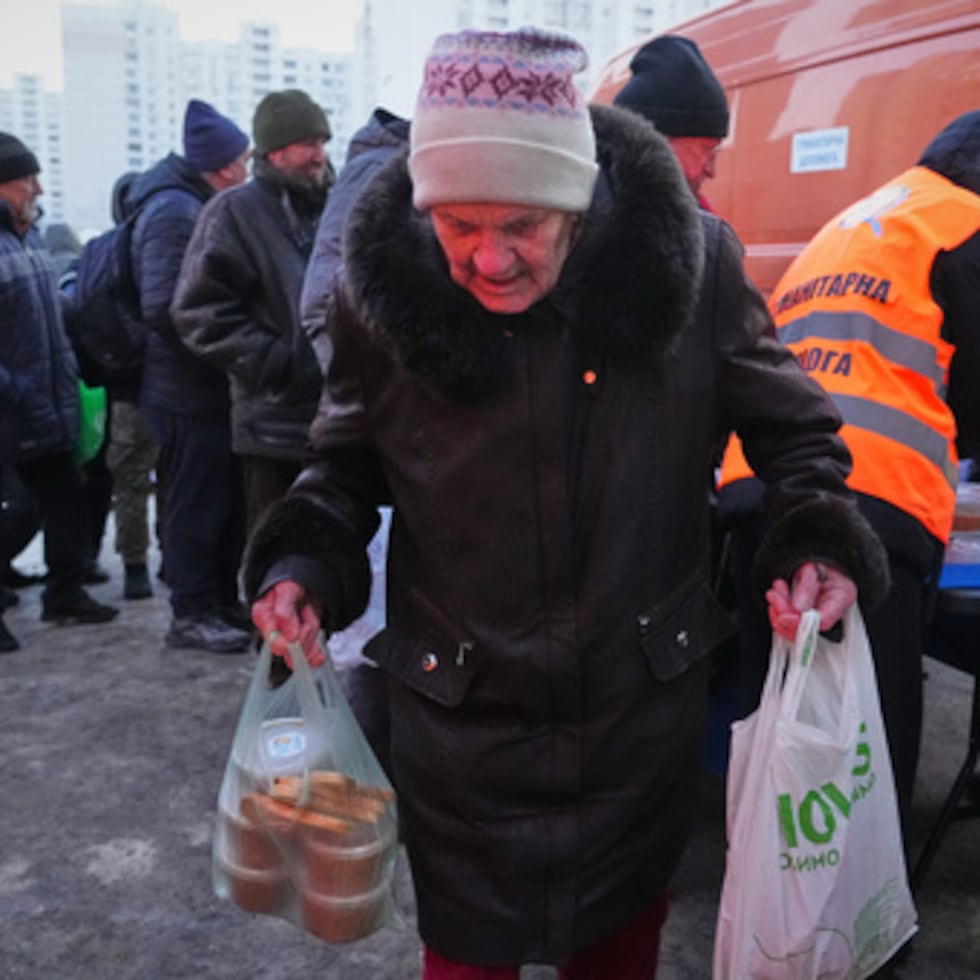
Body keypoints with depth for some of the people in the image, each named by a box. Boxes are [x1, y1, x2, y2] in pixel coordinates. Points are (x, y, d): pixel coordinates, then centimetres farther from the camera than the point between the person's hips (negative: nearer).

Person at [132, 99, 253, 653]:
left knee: (227, 502, 16)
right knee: (199, 506, 0)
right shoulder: (174, 212, -17)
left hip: (211, 386, 9)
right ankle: (193, 614, 13)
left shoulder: (198, 207, 14)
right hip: (190, 391, -9)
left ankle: (223, 602, 28)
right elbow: (163, 308, -25)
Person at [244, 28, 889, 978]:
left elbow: (787, 426, -1)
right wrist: (304, 563, -13)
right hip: (457, 715, 0)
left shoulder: (689, 258, -16)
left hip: (644, 711, 1)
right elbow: (348, 463, 3)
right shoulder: (383, 288, -13)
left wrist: (817, 536, -18)